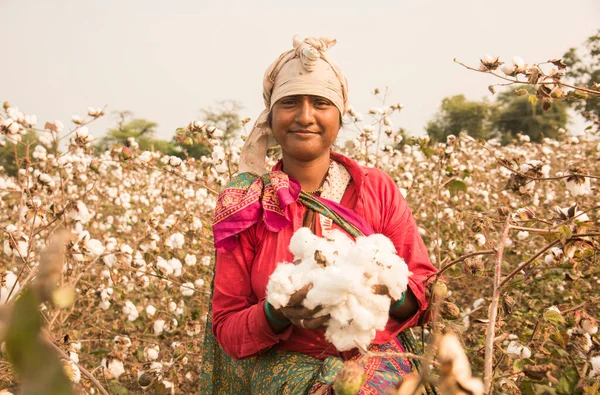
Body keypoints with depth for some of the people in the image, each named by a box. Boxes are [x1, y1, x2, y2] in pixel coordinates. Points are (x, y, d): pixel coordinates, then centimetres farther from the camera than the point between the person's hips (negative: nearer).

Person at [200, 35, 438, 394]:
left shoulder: (378, 188, 3)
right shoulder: (246, 205, 1)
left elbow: (425, 288, 5)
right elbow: (227, 326, 2)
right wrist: (279, 313, -19)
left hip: (375, 357, 1)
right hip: (284, 366, -1)